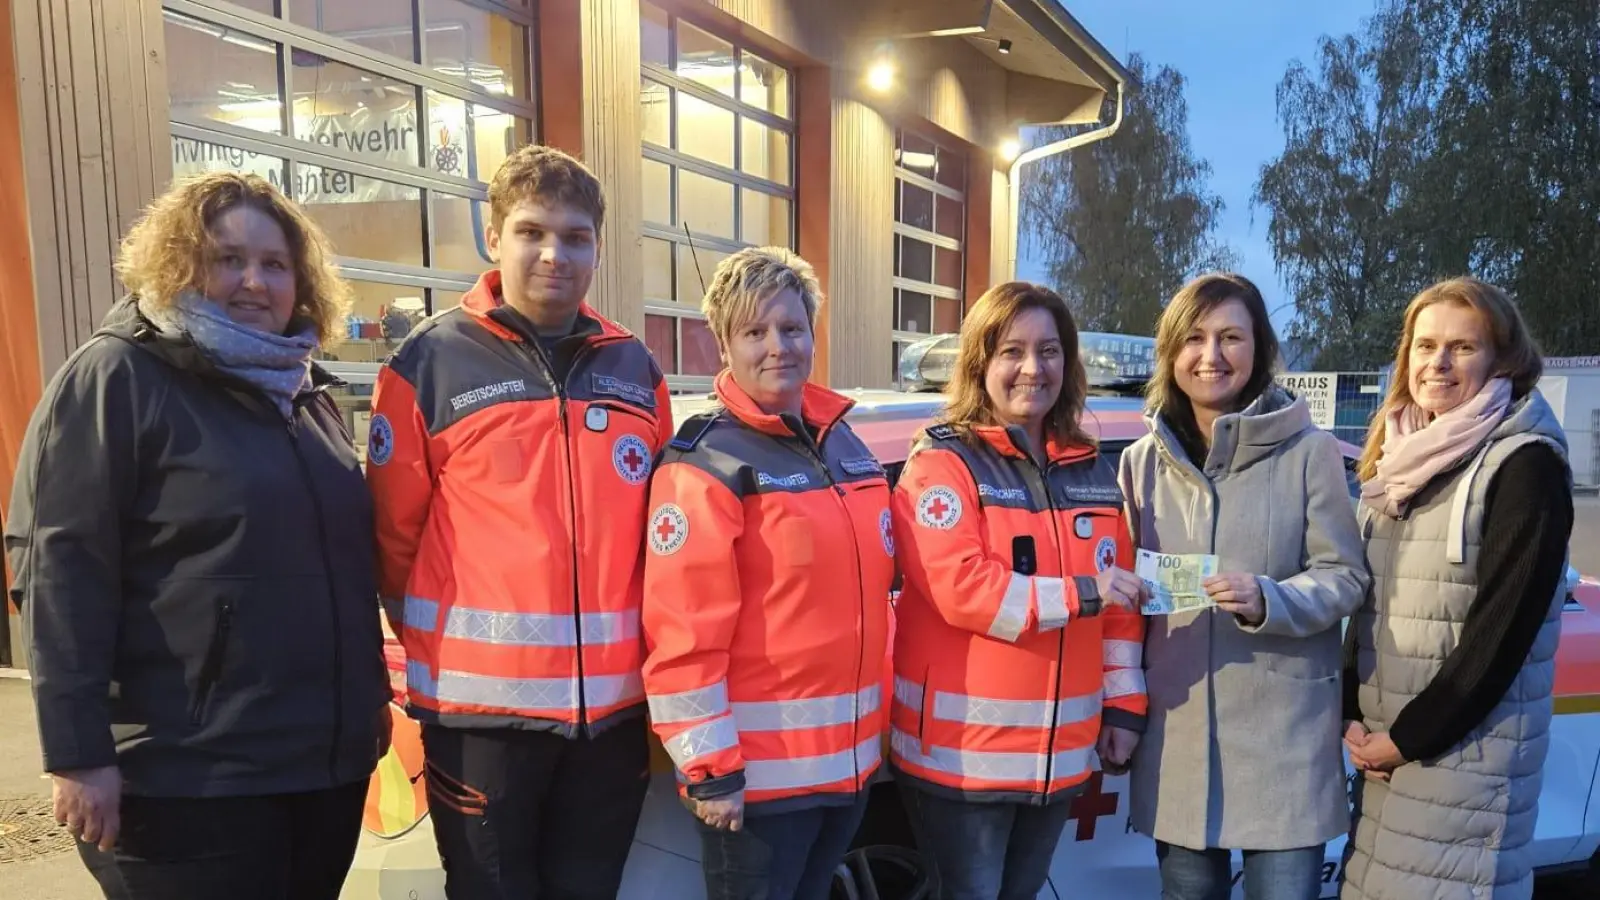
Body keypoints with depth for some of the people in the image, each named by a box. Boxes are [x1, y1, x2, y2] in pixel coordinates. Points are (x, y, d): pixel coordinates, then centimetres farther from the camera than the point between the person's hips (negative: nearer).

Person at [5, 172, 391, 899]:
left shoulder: (307, 392, 14)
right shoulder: (115, 378, -7)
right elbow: (58, 567, -14)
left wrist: (373, 694, 19)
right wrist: (77, 751, -18)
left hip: (328, 758, 7)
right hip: (188, 775, -7)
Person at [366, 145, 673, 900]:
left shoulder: (635, 369, 7)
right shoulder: (430, 362, -5)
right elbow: (395, 533, 0)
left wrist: (626, 644, 12)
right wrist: (443, 643, 6)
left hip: (613, 701, 4)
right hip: (483, 704, -3)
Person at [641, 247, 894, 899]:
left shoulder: (848, 448, 9)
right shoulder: (704, 466, -14)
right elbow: (683, 636, -19)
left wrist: (874, 727, 17)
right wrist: (709, 767, -19)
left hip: (848, 756, 7)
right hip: (759, 770, -7)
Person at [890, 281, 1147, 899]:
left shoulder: (1092, 471, 10)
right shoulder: (941, 464, -10)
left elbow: (1120, 605, 12)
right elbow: (961, 589, -21)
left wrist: (1124, 704, 7)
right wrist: (1079, 594, -17)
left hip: (1060, 751, 6)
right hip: (961, 751, -6)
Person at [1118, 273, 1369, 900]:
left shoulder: (1309, 452, -5)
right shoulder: (1143, 460, 5)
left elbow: (1345, 577, -3)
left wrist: (1268, 602, -21)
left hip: (1284, 730, -3)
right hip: (1176, 725, 3)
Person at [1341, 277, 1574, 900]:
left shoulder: (1526, 464, -11)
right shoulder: (1401, 458, 10)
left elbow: (1502, 630, -17)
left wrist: (1408, 738, -14)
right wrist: (1352, 717, 0)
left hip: (1467, 749, -6)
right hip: (1383, 745, 7)